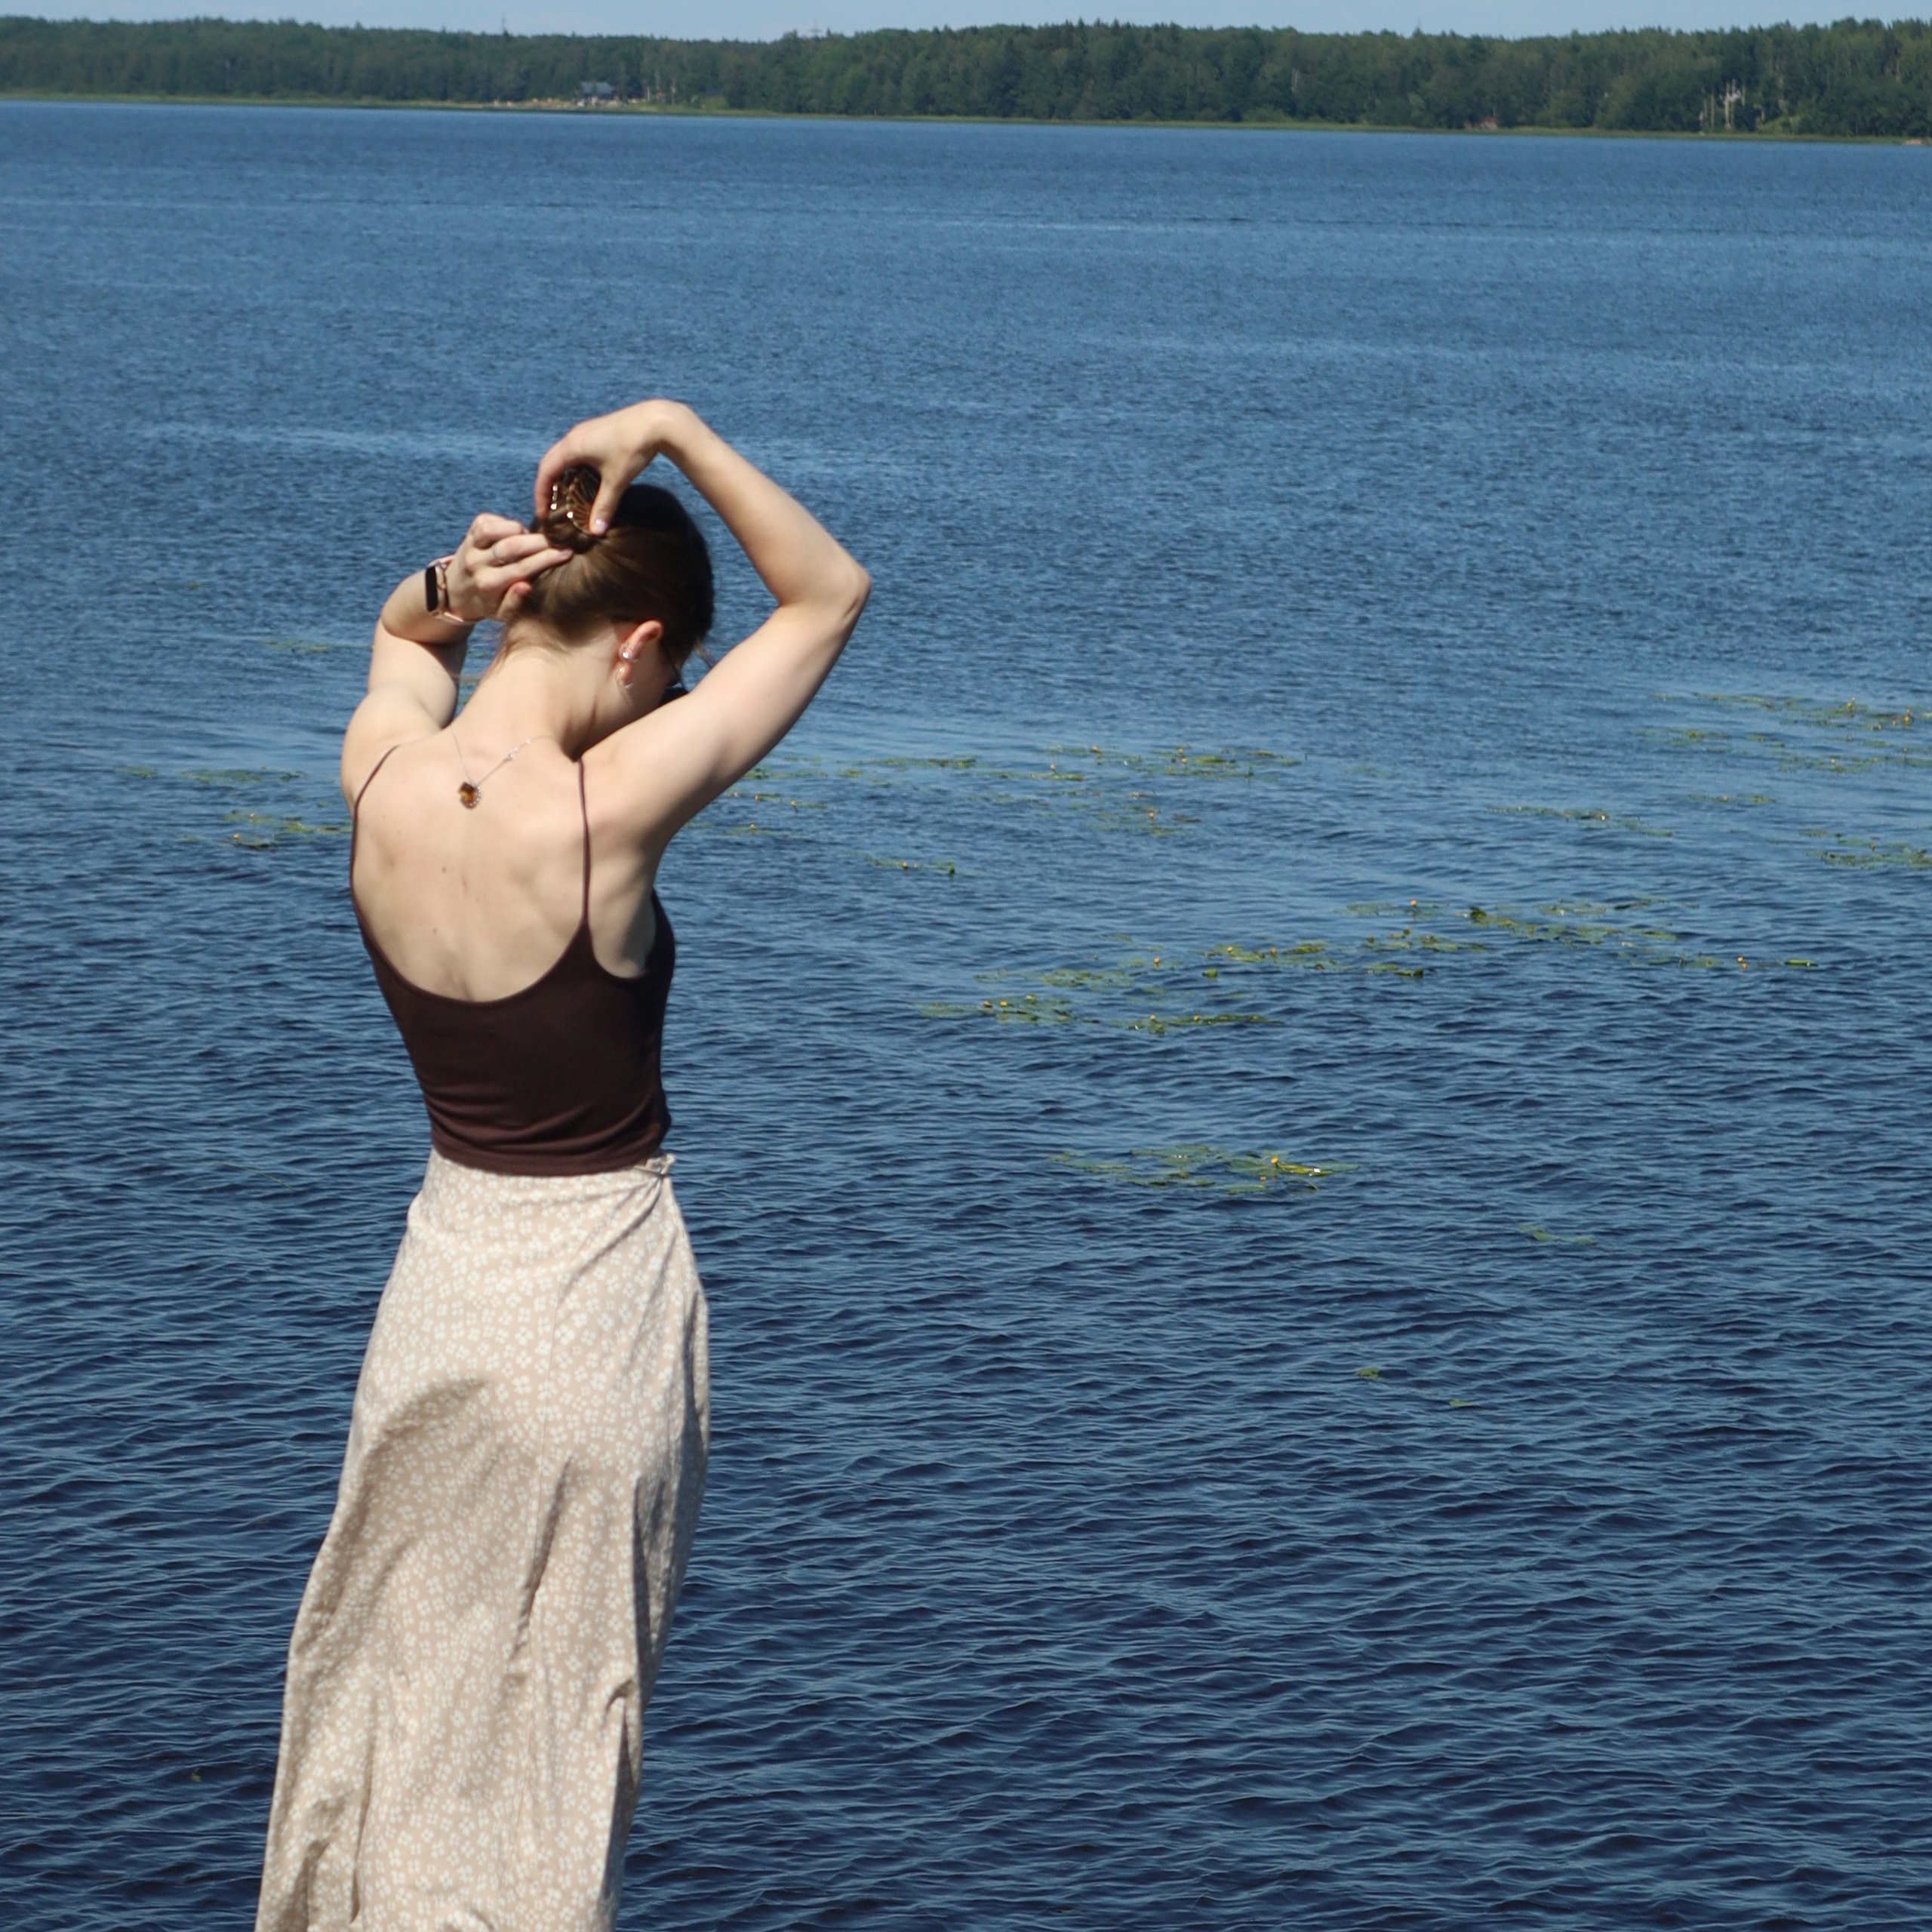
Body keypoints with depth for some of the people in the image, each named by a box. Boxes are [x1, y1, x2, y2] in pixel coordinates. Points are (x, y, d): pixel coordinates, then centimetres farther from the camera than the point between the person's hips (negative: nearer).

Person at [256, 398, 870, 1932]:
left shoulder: (384, 776, -9)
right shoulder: (606, 812, -24)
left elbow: (397, 637, 18)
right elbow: (831, 594, -14)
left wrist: (448, 593, -3)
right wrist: (674, 433, -16)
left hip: (444, 1275, 5)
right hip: (596, 1298, -5)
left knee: (399, 1671, 21)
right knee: (549, 1701, 11)